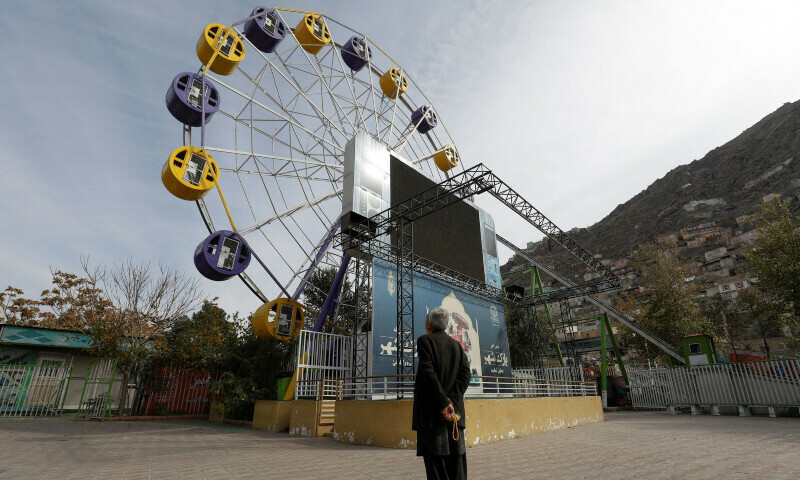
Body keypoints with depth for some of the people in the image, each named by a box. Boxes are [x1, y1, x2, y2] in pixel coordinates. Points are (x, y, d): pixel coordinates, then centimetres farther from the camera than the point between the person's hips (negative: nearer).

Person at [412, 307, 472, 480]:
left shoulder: (424, 341, -4)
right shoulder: (456, 345, 12)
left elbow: (429, 373, -15)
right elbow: (466, 373, 1)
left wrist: (443, 403, -15)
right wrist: (451, 399, -7)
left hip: (431, 410, -5)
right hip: (455, 410, 6)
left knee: (435, 458, -1)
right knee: (456, 454, 11)